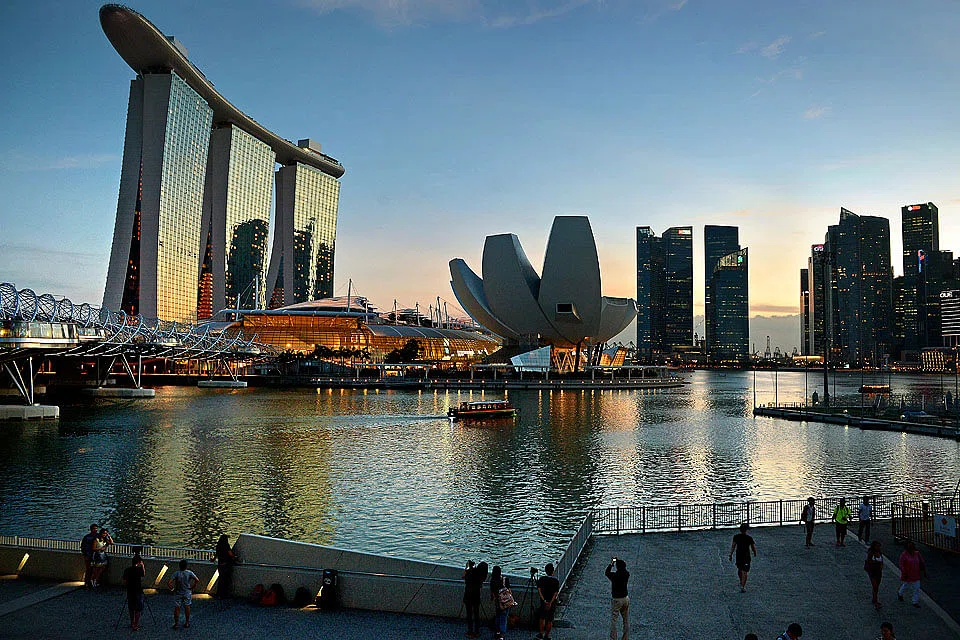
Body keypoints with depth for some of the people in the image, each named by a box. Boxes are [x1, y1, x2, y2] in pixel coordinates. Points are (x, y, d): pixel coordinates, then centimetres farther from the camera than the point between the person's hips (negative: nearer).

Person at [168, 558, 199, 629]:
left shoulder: (176, 574, -13)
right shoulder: (189, 573, -13)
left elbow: (169, 582, -19)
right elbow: (197, 580, -22)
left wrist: (171, 589, -3)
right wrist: (193, 587, -7)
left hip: (178, 593, -1)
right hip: (187, 593, 1)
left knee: (177, 608, 10)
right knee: (187, 607, 13)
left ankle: (176, 623, 8)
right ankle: (187, 623, 20)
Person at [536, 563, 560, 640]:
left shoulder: (541, 579, -5)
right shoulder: (556, 581, -9)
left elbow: (539, 589, -12)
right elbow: (556, 593, -15)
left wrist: (544, 600, -15)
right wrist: (550, 603, -16)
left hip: (543, 602, 1)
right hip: (552, 602, -1)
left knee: (542, 618, 20)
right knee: (550, 620, 10)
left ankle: (541, 633, 21)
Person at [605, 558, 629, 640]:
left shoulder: (614, 576, -20)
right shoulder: (627, 574, -8)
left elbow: (606, 573, 1)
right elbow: (624, 569, 16)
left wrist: (611, 564, 10)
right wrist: (619, 562, 18)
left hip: (617, 600, -5)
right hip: (626, 598, 5)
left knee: (613, 621, 3)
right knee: (626, 620, 14)